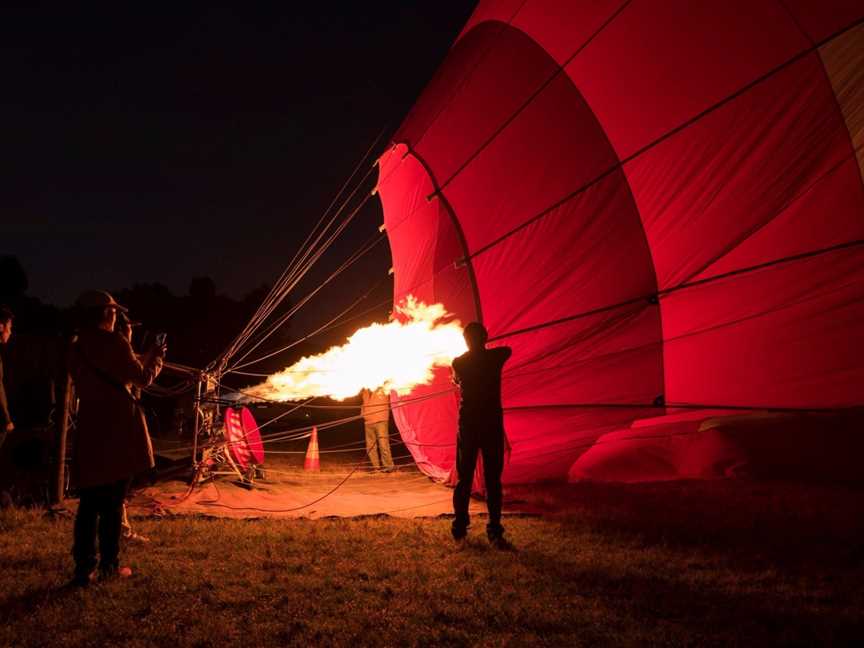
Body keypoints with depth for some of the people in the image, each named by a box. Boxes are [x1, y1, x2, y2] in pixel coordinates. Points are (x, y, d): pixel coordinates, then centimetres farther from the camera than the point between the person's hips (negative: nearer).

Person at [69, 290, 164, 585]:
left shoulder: (76, 349, 10)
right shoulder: (114, 343, -9)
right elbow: (142, 379, -1)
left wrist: (144, 359, 27)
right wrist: (155, 359, 18)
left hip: (90, 430, 5)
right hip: (119, 430, -5)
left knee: (89, 501, 8)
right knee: (113, 502, 4)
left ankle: (84, 567, 6)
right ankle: (109, 564, 11)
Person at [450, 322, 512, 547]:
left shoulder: (458, 363, 0)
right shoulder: (495, 357, -2)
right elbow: (508, 349, 22)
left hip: (468, 425, 1)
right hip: (492, 424, -1)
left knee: (464, 478, 9)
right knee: (492, 479, 1)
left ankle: (460, 527, 12)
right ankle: (495, 531, -1)